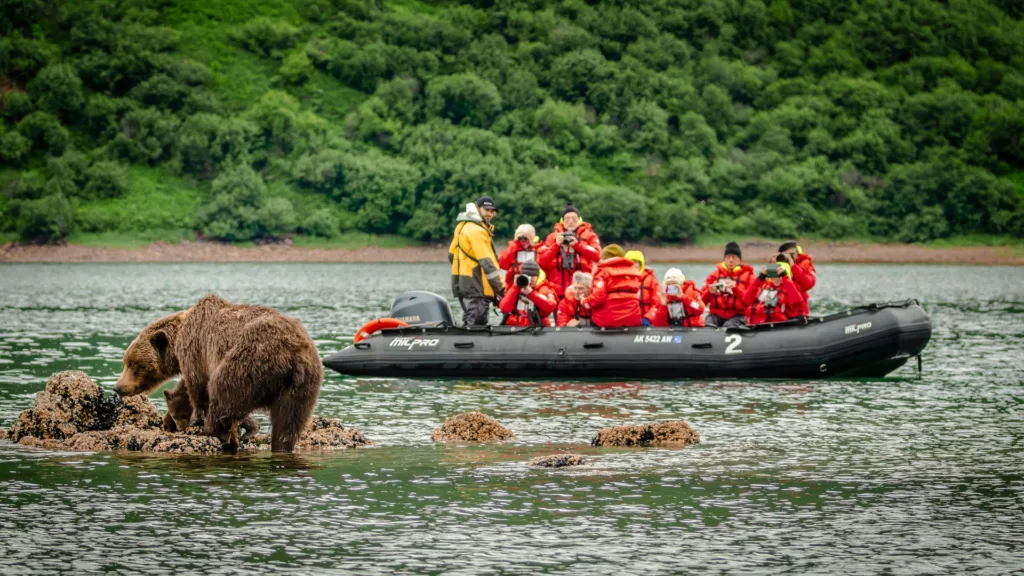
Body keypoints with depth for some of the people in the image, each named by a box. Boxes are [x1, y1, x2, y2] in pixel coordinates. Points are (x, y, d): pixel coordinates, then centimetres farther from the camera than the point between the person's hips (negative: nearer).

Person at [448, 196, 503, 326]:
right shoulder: (477, 231, -15)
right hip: (476, 286, -10)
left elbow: (451, 255, 20)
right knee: (477, 325, -11)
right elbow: (486, 262, -19)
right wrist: (500, 287, -18)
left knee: (470, 323, 15)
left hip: (462, 284, 10)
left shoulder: (463, 226, 15)